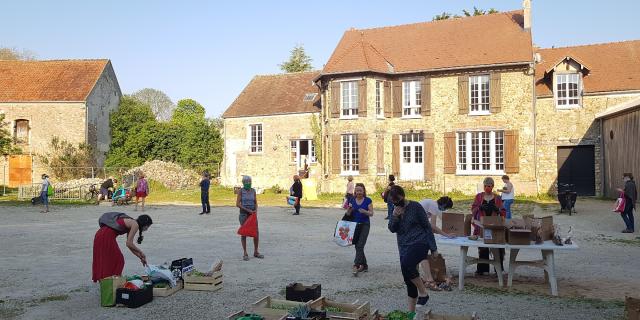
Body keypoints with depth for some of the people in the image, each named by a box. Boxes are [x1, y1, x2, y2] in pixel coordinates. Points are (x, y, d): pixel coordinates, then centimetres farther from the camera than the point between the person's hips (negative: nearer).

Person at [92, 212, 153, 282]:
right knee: (117, 260, 2)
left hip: (100, 235, 9)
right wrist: (141, 252, 1)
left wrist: (141, 257, 26)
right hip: (106, 237, -9)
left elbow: (130, 245, 25)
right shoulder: (135, 224, -5)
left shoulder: (131, 224, 20)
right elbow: (129, 244, -12)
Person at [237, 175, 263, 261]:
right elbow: (237, 204, -8)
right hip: (244, 214, -3)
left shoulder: (253, 191, 7)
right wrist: (247, 210, -16)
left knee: (256, 233, 2)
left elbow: (256, 202, 12)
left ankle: (256, 252, 17)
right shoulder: (241, 191, -3)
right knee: (244, 233, 2)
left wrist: (256, 210, -8)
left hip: (253, 214, 3)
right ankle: (245, 254, 10)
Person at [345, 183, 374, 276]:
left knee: (360, 246, -13)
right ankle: (364, 265, 22)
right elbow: (348, 214, 10)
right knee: (357, 246, 9)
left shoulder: (368, 200, -2)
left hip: (364, 225, -4)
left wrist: (364, 211, -24)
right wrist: (349, 208, -11)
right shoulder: (352, 200, 7)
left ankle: (356, 266, -17)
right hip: (354, 225, 4)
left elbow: (371, 213, -4)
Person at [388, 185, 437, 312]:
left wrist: (433, 248, -6)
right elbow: (392, 229, 4)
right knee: (409, 280, 9)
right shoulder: (395, 209, 7)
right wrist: (395, 216, -15)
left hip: (419, 243, -6)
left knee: (406, 265, -33)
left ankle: (423, 292, -13)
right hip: (404, 247, 6)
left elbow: (427, 226, -5)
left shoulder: (415, 207, -9)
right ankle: (411, 310, 21)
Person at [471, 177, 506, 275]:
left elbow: (503, 212, 6)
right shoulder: (478, 196, 9)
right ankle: (482, 268, 11)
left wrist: (497, 209, -15)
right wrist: (480, 207, -16)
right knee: (482, 247, 3)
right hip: (482, 225, 1)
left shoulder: (497, 198, 8)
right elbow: (473, 208, 4)